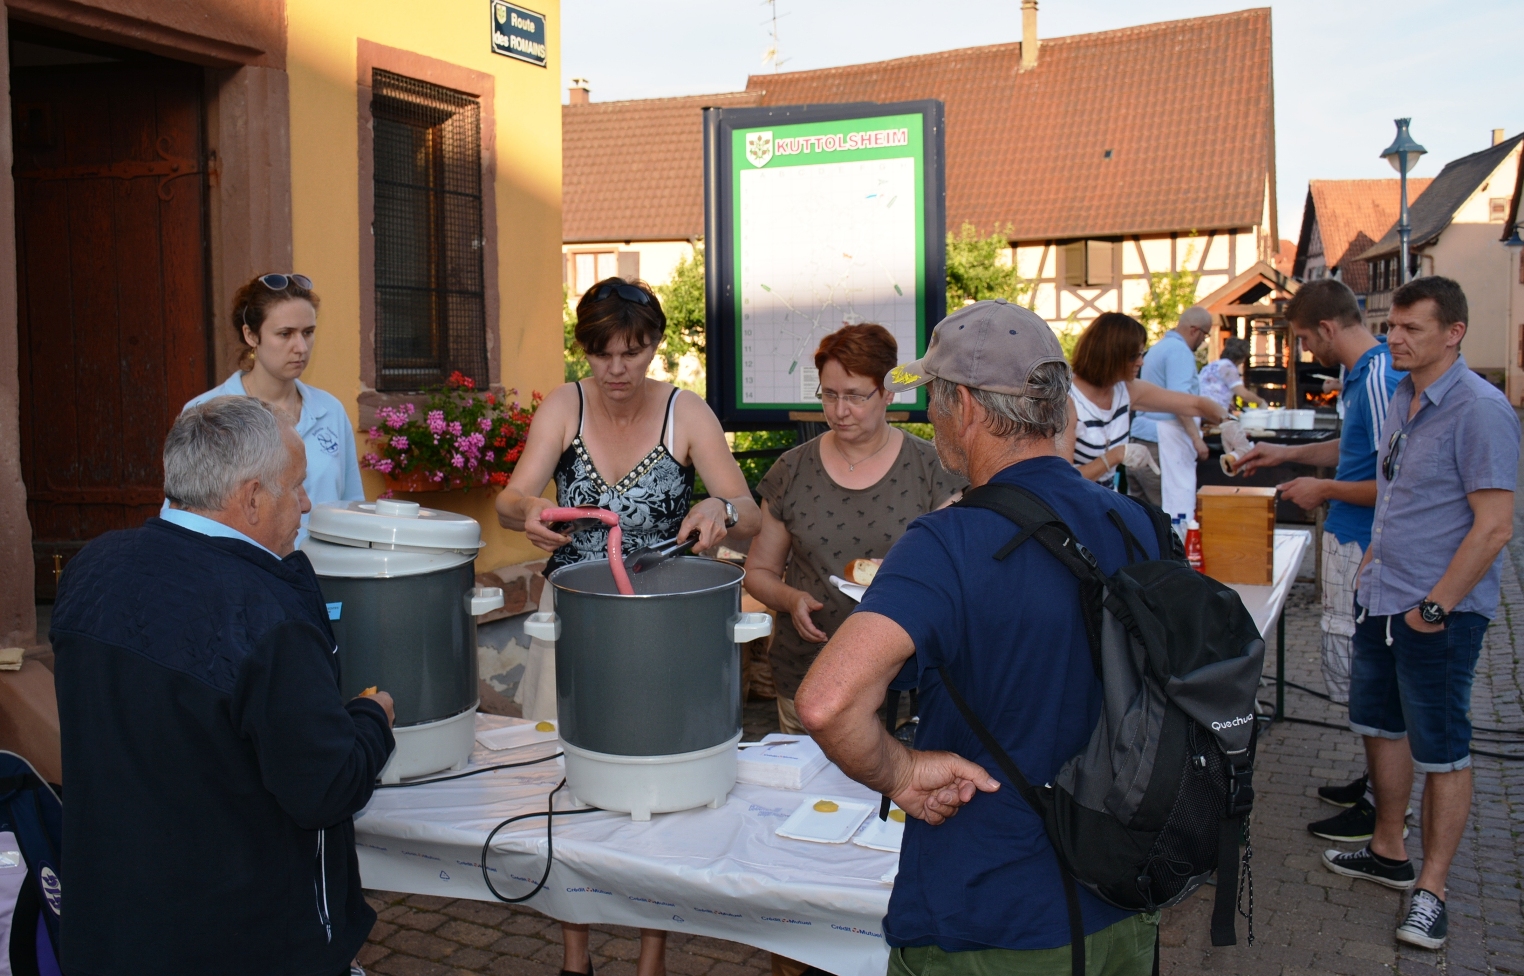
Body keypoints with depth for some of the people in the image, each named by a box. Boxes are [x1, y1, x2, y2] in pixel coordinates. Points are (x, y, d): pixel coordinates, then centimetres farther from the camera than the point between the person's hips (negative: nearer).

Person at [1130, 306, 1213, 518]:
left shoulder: (1159, 347, 21)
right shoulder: (1180, 351, -10)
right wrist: (1196, 437, -22)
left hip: (1141, 436, 10)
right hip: (1165, 441, -10)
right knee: (1177, 515, -11)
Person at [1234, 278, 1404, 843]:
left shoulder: (1379, 380, -23)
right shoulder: (1363, 373, 9)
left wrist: (1324, 490, -13)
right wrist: (1289, 454, 23)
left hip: (1365, 552, -10)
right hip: (1351, 543, 10)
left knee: (1360, 678, 0)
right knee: (1362, 676, 18)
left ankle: (1383, 808, 12)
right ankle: (1377, 782, 31)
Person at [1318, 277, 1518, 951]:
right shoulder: (1403, 400, 9)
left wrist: (1435, 606, -18)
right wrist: (1373, 560, 13)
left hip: (1439, 613, -9)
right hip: (1381, 600, 9)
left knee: (1440, 750, 4)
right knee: (1379, 726, 19)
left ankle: (1430, 890, 17)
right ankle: (1388, 853, 36)